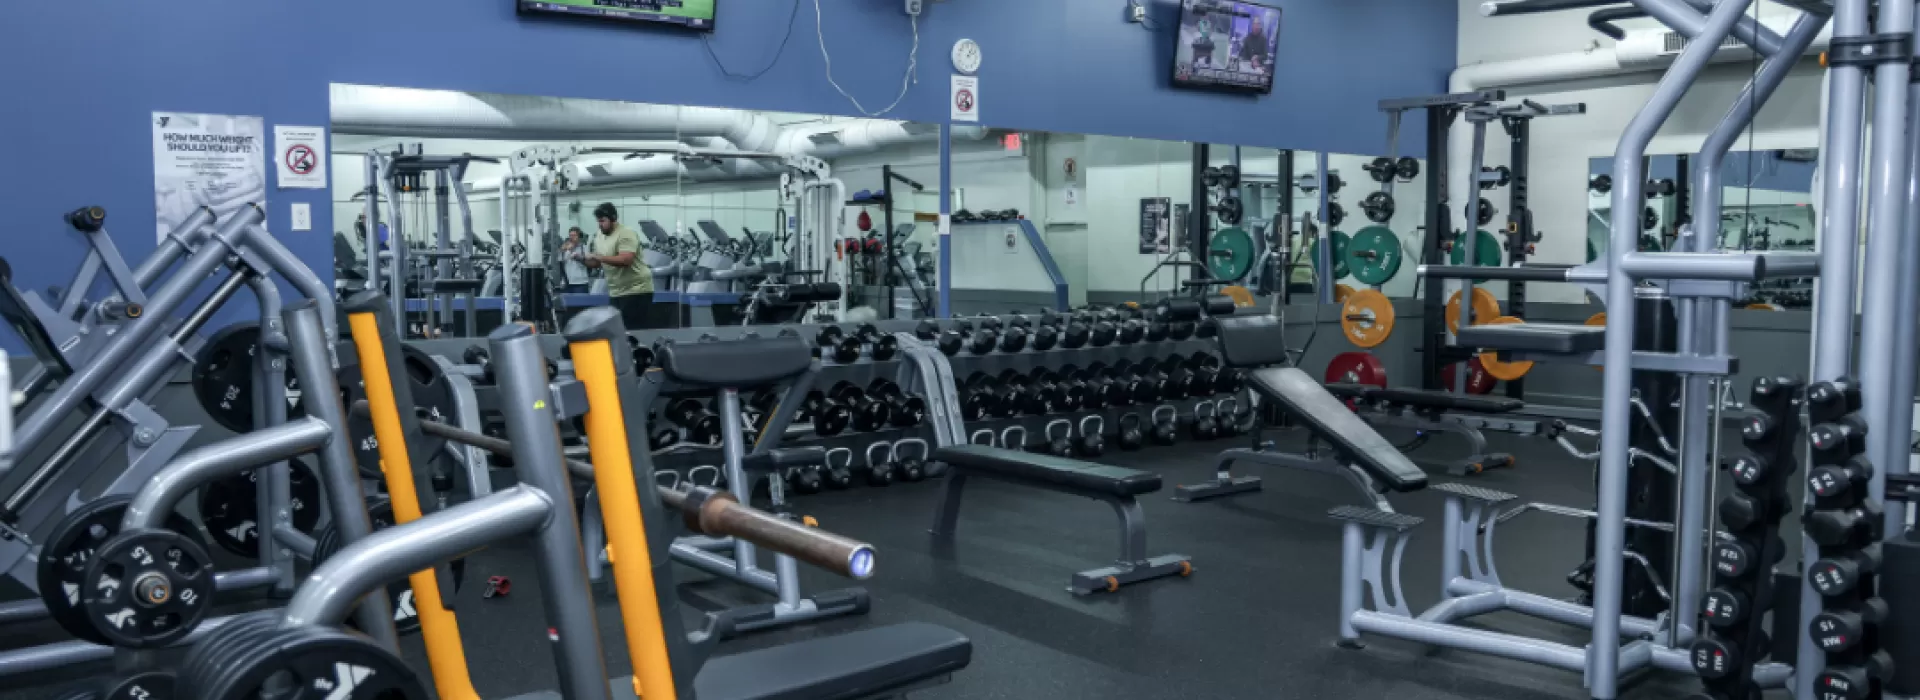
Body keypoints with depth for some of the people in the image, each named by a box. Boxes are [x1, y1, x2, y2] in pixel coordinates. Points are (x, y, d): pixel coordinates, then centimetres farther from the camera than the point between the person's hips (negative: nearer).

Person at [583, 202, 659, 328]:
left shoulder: (626, 234, -15)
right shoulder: (599, 239, 12)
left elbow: (625, 260, -27)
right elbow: (597, 264, 18)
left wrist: (598, 256, -24)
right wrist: (582, 260, -1)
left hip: (636, 290, -9)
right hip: (616, 292, 9)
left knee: (640, 331, -9)